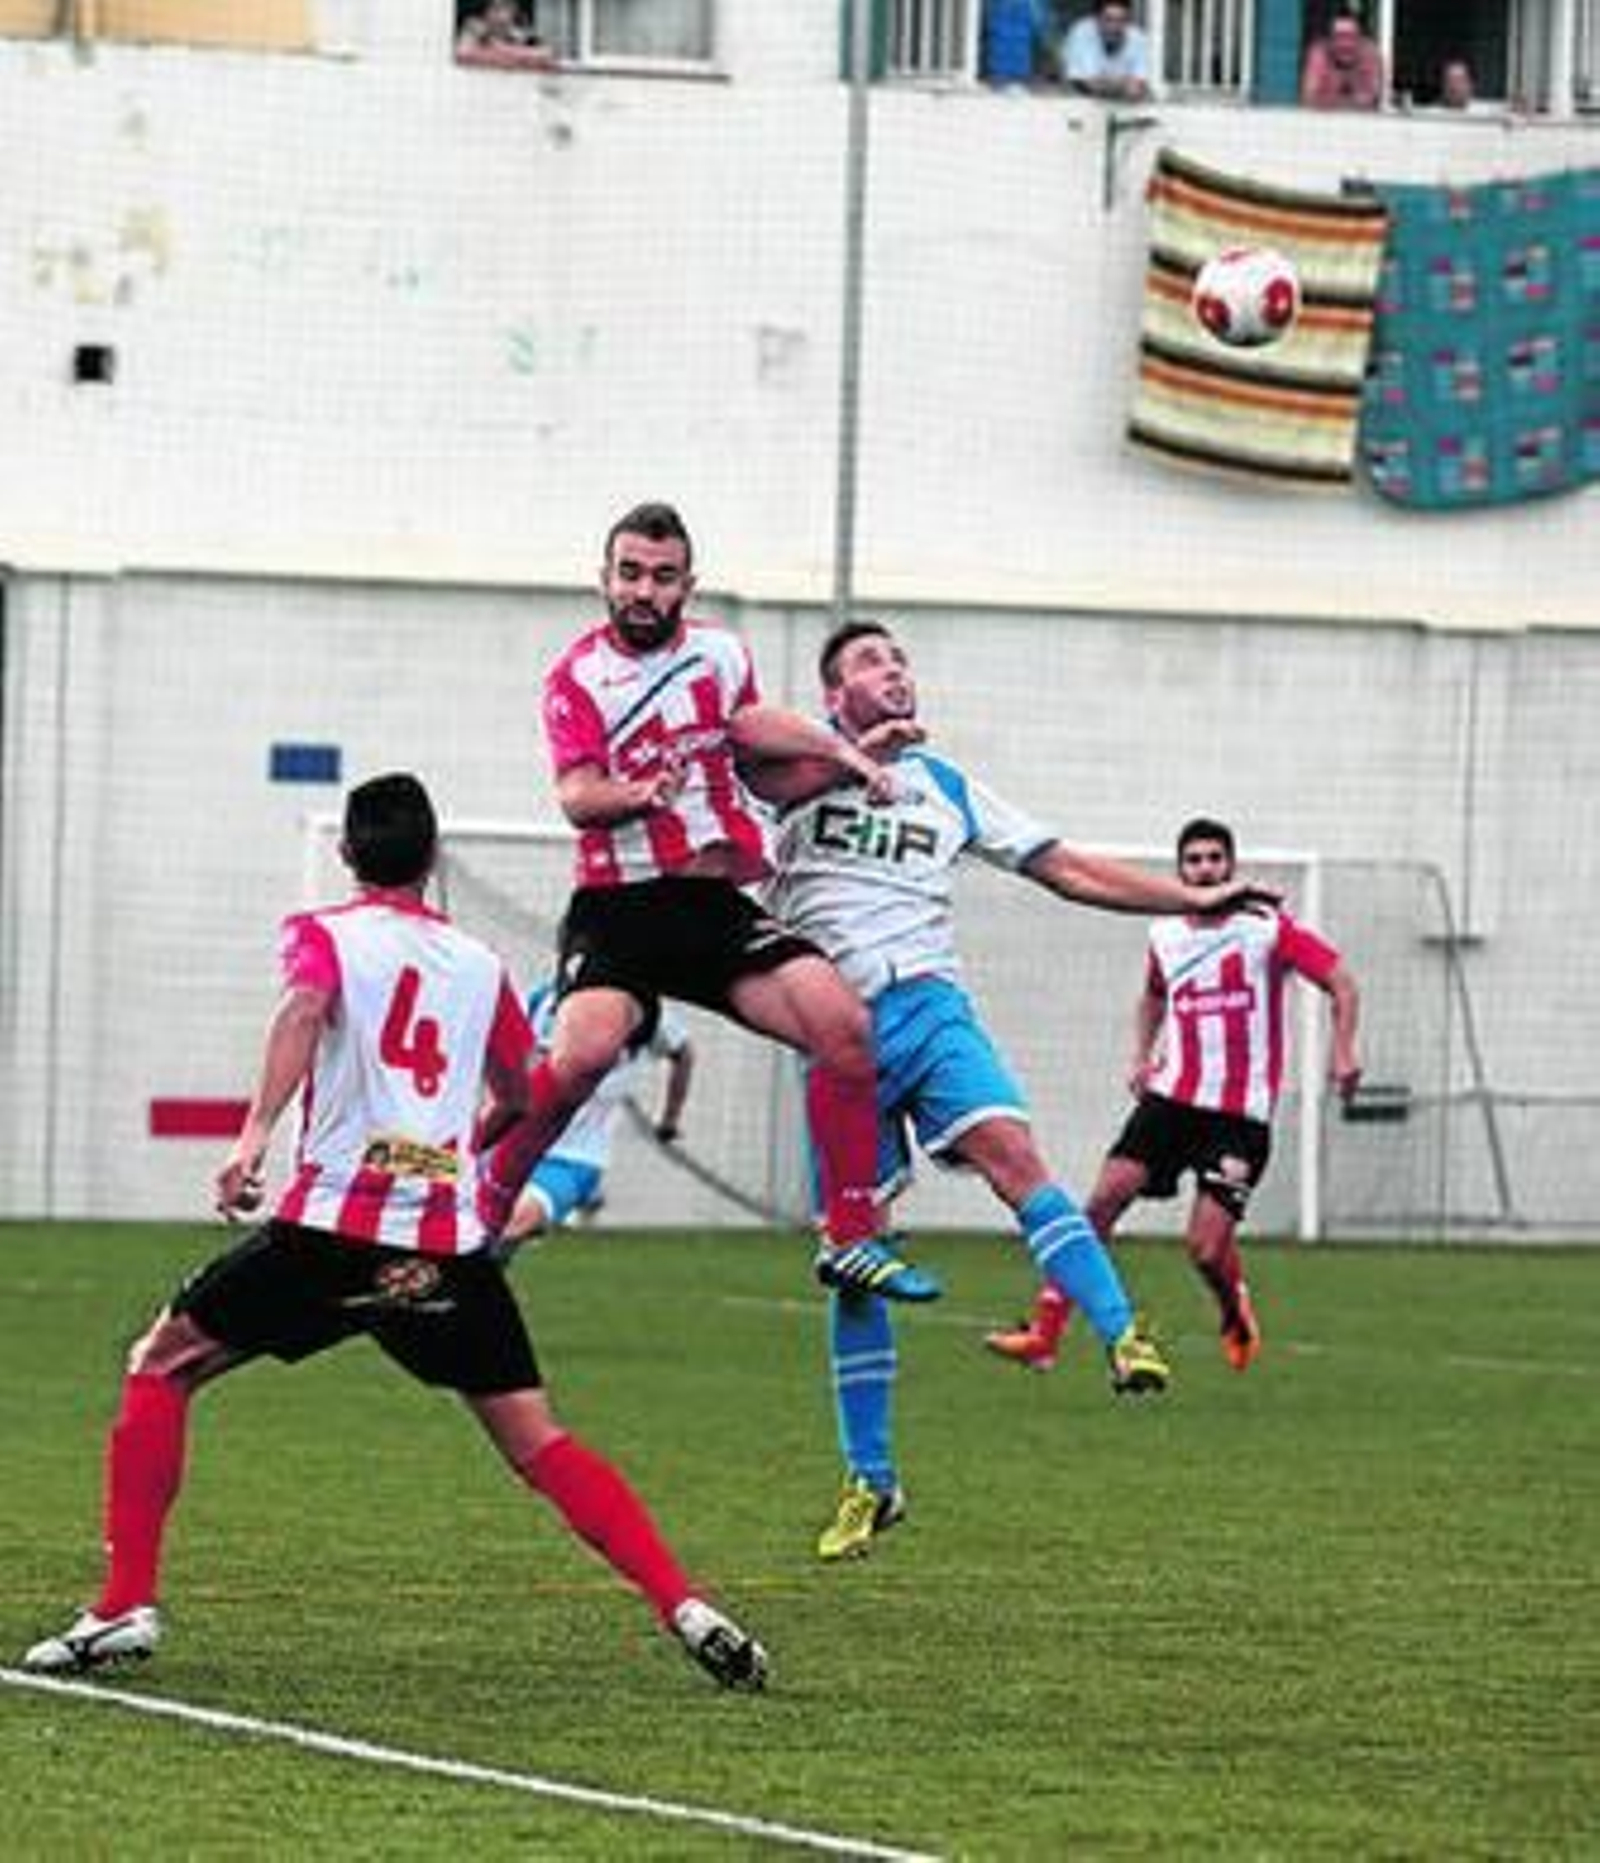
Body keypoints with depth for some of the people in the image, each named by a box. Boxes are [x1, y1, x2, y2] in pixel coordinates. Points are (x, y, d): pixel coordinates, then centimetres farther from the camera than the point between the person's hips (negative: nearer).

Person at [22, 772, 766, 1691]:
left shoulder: (325, 935, 7)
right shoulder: (480, 964, 18)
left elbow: (305, 1007, -16)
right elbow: (524, 1099, 29)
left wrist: (256, 1134, -27)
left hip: (334, 1229, -3)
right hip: (452, 1242, 3)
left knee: (161, 1369, 13)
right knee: (540, 1447, 7)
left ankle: (128, 1606, 3)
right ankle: (687, 1608, -8)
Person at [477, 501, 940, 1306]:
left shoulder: (720, 652, 12)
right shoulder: (577, 677, -1)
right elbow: (577, 798, -12)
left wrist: (841, 751, 16)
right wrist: (641, 793, -33)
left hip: (715, 905, 4)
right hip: (617, 906, -4)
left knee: (845, 1027, -13)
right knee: (582, 1053, -30)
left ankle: (851, 1241, -4)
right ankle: (478, 1219, -11)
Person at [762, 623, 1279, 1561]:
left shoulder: (946, 785, 17)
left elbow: (1067, 868, 18)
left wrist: (1196, 898, 12)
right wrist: (864, 752, -35)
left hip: (929, 1007, 1)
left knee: (1012, 1155, -28)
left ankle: (1123, 1335, -39)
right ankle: (871, 1482, 10)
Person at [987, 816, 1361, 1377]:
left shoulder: (1268, 930, -6)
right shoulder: (1165, 937, 10)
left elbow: (1340, 982, -2)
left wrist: (1344, 1052, -15)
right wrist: (1142, 1057, 18)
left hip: (1241, 1114, -4)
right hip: (1172, 1098, 4)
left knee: (1206, 1248, -11)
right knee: (1105, 1198, -14)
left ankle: (1239, 1322, 25)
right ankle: (1044, 1333, -13)